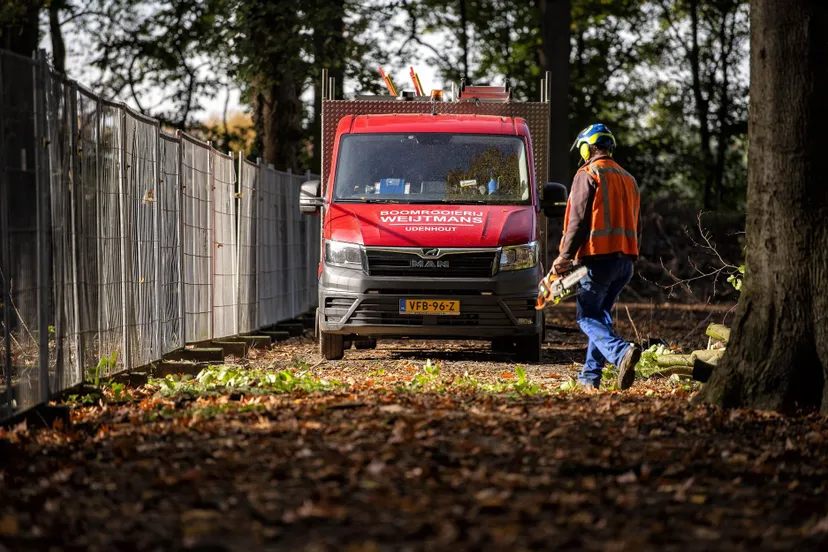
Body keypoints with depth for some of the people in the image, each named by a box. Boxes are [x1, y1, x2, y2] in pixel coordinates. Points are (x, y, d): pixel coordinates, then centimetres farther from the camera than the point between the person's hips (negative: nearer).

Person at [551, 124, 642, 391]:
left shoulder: (588, 175, -4)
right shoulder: (629, 180, 20)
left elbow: (578, 219, -10)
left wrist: (565, 256, -7)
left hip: (599, 258, -7)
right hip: (625, 258, 7)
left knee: (588, 317, -5)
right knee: (602, 313, 15)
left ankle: (622, 352, -29)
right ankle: (590, 375, 13)